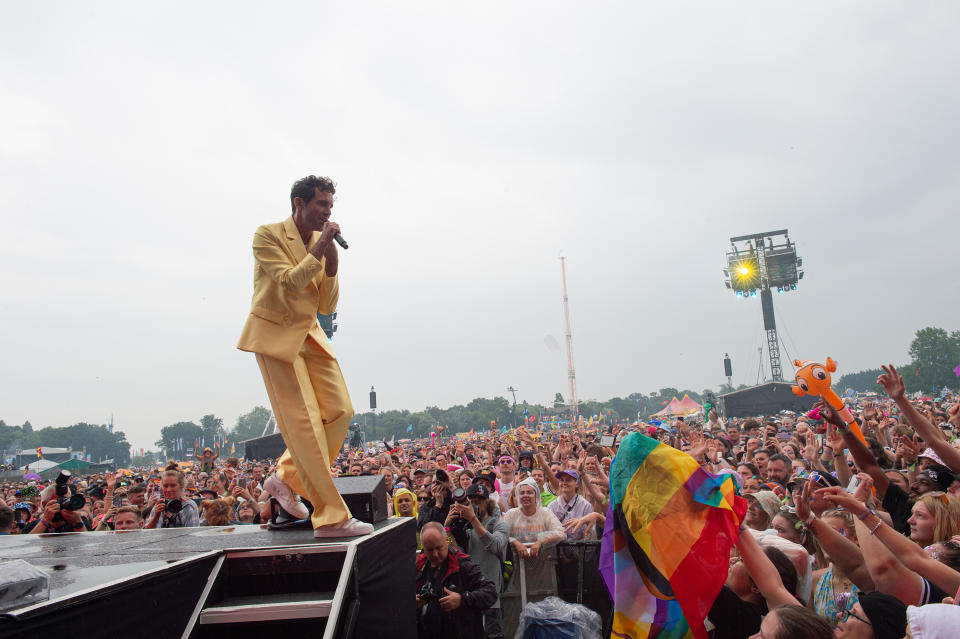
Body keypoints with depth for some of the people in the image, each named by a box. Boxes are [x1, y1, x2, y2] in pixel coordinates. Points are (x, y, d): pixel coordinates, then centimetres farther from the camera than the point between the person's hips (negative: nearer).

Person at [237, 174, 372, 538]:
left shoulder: (321, 243, 11)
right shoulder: (268, 236, -8)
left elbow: (327, 306, 7)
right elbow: (289, 284, -21)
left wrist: (332, 266, -8)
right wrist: (318, 250, -17)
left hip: (309, 334, 7)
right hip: (276, 335, -7)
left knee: (340, 412, -3)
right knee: (304, 423, -11)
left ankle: (286, 479, 16)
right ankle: (330, 519, -8)